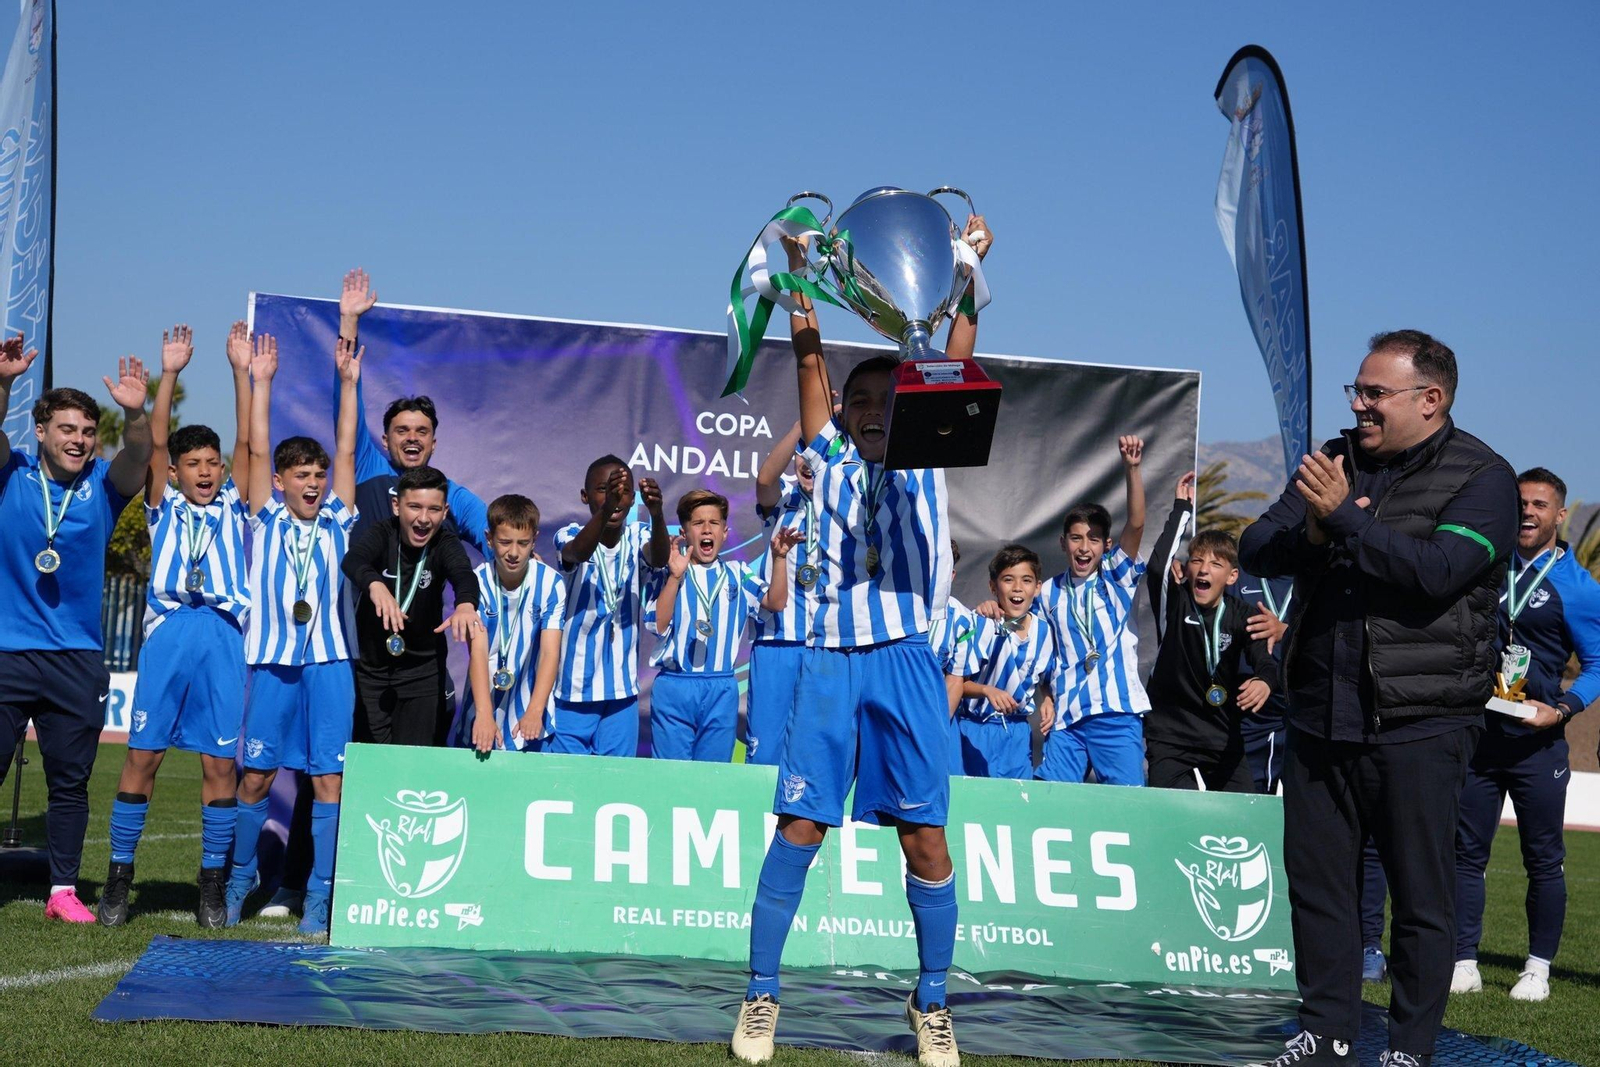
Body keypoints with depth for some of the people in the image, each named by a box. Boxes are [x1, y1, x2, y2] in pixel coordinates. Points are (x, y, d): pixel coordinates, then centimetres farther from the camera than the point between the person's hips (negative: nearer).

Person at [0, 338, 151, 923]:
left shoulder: (103, 486, 3)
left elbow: (136, 458, -15)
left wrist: (135, 414, -37)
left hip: (77, 658, 1)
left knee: (70, 781, 7)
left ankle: (63, 889, 15)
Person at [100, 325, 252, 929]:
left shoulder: (232, 506, 16)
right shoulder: (163, 507, 14)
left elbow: (246, 442, 9)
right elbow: (156, 442, 5)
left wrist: (241, 372, 3)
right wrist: (169, 374, -2)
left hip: (223, 634, 1)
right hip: (167, 630, 0)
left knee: (220, 762, 0)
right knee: (142, 754, -2)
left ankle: (213, 884, 7)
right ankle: (119, 877, 5)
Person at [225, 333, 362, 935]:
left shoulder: (337, 521, 11)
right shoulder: (267, 519, 8)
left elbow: (346, 452, 9)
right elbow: (258, 450, 2)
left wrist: (349, 383, 8)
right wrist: (260, 382, 1)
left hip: (330, 663, 1)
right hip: (272, 660, -1)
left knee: (329, 778, -3)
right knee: (257, 774, 4)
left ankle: (319, 897, 2)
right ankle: (240, 877, 23)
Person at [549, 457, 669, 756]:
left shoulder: (638, 536, -1)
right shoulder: (570, 535, -8)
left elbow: (659, 559, -23)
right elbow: (578, 553, -31)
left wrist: (657, 515, -45)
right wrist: (605, 510, -51)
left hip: (622, 688, 2)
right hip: (573, 685, -2)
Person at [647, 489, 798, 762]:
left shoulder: (737, 574, 7)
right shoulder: (667, 572, -1)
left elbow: (776, 603, -4)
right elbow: (658, 625, -11)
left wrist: (779, 558, -14)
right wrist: (675, 577, -21)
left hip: (722, 690, 2)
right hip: (674, 688, -2)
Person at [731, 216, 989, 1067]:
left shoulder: (925, 465, 12)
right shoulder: (828, 465, 12)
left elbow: (955, 366, 8)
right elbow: (809, 360, 8)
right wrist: (799, 270, 3)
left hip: (905, 663, 0)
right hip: (829, 661, 0)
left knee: (925, 838, -2)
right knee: (798, 828, -2)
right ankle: (761, 994, 8)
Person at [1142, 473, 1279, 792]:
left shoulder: (1241, 615, 1)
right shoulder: (1174, 603, -4)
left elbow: (1263, 659, -12)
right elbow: (1158, 565, -23)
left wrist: (1264, 680, -37)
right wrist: (1182, 507, -16)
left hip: (1224, 739, 2)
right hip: (1170, 739, -2)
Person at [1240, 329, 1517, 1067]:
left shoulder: (1482, 478, -4)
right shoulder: (1334, 462, 12)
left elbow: (1436, 570, -21)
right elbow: (1255, 551, 5)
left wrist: (1344, 516, -22)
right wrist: (1308, 533, -15)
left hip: (1420, 723, -5)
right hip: (1322, 717, 5)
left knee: (1421, 895, 3)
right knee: (1316, 881, 10)